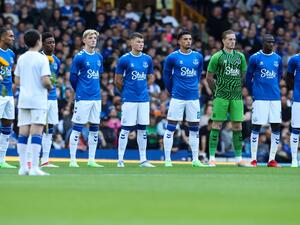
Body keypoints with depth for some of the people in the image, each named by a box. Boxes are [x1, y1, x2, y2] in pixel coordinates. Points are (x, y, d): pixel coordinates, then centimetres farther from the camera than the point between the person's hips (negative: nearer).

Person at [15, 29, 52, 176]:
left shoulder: (21, 58, 9)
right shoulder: (42, 59, -9)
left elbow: (17, 81, 12)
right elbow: (46, 81, -16)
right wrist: (50, 87, 5)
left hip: (23, 100, 6)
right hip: (38, 100, -6)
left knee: (23, 132, 6)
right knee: (36, 132, -8)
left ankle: (23, 167, 5)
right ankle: (34, 168, -13)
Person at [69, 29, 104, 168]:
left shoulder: (99, 57, 11)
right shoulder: (79, 57, -8)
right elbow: (73, 77, -5)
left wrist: (95, 89, 14)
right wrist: (79, 91, 3)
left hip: (96, 98, 6)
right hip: (83, 98, -6)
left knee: (94, 129, 8)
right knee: (77, 128, -4)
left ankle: (91, 160, 14)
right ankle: (72, 160, -2)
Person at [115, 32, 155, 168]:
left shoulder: (147, 59, 7)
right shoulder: (124, 59, -6)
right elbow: (118, 81, 0)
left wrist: (142, 89, 13)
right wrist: (126, 92, 8)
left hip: (144, 99, 4)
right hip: (129, 99, -4)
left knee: (142, 129, 7)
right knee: (126, 129, -3)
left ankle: (143, 160, 12)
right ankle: (120, 160, 2)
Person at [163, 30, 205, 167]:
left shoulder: (198, 57, 6)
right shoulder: (172, 57, -5)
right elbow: (166, 75, 5)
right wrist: (172, 91, 8)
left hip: (193, 98, 4)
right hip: (177, 98, -4)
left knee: (194, 129, 7)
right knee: (170, 128, -2)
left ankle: (195, 160, 13)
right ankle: (167, 160, 2)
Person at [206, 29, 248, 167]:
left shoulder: (240, 56, 10)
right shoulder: (217, 56, -3)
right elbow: (209, 77, 3)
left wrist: (238, 89, 13)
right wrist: (219, 89, 6)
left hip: (237, 97, 4)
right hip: (221, 97, -4)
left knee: (237, 126, 4)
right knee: (216, 125, -4)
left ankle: (238, 158, 9)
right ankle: (212, 158, -1)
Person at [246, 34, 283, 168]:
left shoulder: (277, 59, 9)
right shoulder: (255, 58, -3)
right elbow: (248, 77, 3)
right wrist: (253, 93, 5)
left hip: (275, 97, 4)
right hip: (260, 98, -4)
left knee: (276, 127, 1)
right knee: (256, 127, -3)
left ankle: (272, 160, 8)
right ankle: (253, 160, 2)